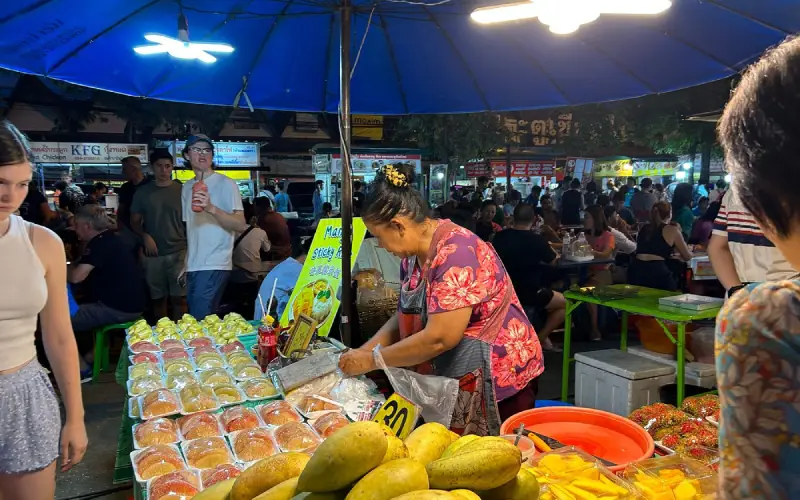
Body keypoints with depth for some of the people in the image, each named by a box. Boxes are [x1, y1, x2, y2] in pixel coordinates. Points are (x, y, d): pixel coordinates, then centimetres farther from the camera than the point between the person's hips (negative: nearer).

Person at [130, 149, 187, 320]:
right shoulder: (142, 192, 8)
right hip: (153, 254, 1)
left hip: (178, 252, -1)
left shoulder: (182, 190, 5)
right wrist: (145, 236, -9)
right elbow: (134, 221, 10)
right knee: (158, 298, 8)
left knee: (179, 298, -4)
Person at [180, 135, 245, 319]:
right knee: (193, 319, 10)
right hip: (193, 266, 6)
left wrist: (211, 208, -26)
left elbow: (240, 225, -13)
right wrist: (186, 263, 12)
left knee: (200, 320, -12)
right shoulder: (187, 187, 15)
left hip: (215, 266, -6)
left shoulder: (226, 184, -4)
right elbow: (190, 229, 18)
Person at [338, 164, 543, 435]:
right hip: (452, 377, 8)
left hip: (497, 377, -8)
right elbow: (405, 315, 11)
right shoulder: (414, 253, 3)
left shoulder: (455, 252, -25)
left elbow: (440, 337, -29)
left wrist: (372, 361, -18)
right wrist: (363, 351, -1)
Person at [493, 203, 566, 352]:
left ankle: (540, 336, 29)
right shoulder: (537, 240, -16)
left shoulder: (499, 236, -4)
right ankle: (540, 339, 15)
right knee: (564, 303, 18)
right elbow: (552, 261, 2)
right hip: (528, 293, -6)